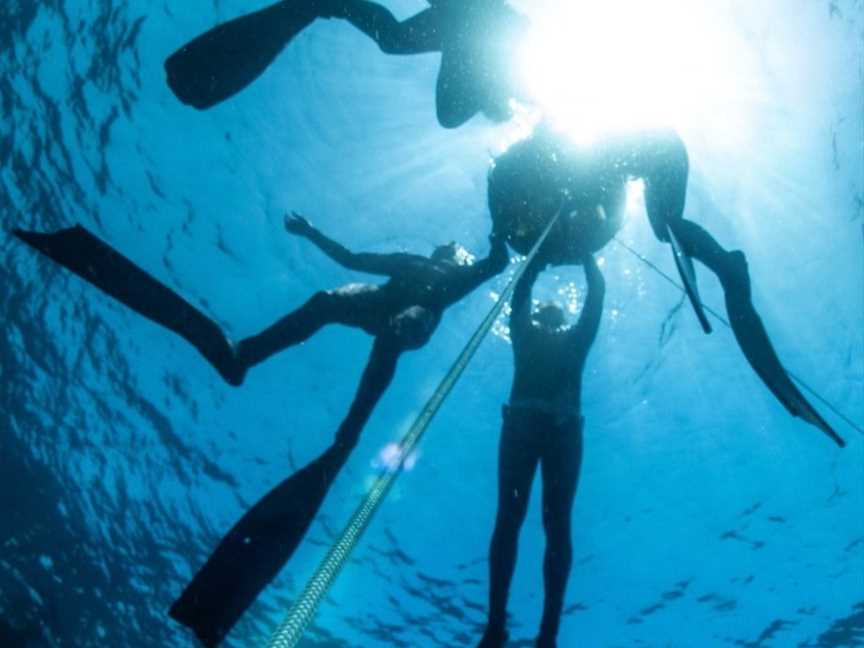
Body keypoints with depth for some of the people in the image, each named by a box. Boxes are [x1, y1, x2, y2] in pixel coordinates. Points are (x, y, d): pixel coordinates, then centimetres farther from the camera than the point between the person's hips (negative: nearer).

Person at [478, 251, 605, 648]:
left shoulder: (575, 339, 27)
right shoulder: (525, 333, 25)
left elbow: (596, 295, 33)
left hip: (564, 429, 0)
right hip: (522, 423, 0)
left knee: (557, 523, -9)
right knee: (509, 517, -10)